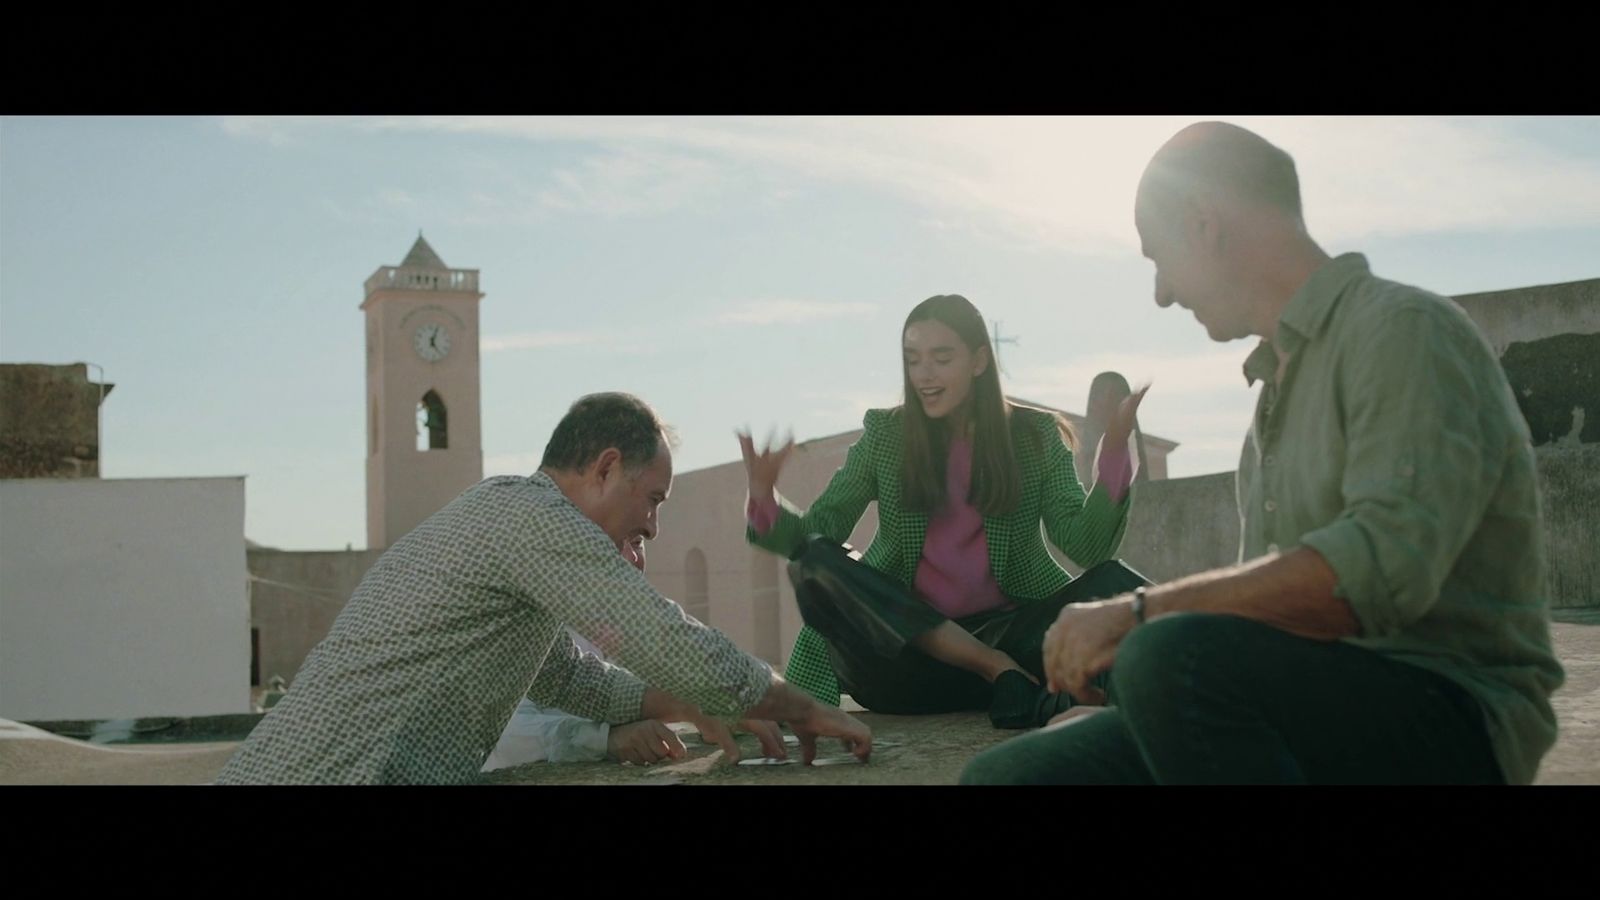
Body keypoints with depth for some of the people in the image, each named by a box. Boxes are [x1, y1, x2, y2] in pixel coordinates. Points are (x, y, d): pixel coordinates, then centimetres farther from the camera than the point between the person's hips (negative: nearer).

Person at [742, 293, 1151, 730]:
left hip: (1007, 629, -1)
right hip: (908, 642, 1)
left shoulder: (1035, 435, 4)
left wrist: (1114, 452, -20)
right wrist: (765, 498, -21)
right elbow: (817, 531, 0)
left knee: (1114, 582, -23)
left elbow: (1087, 545, -6)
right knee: (815, 565, -26)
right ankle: (1001, 671, -27)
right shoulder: (885, 434, 5)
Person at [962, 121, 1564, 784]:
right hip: (1309, 706, 7)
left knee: (1173, 655, -36)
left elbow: (1385, 567, -24)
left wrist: (1143, 611, -21)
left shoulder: (1403, 328, -8)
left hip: (1454, 716, -7)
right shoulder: (1280, 377, 20)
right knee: (1004, 772, -8)